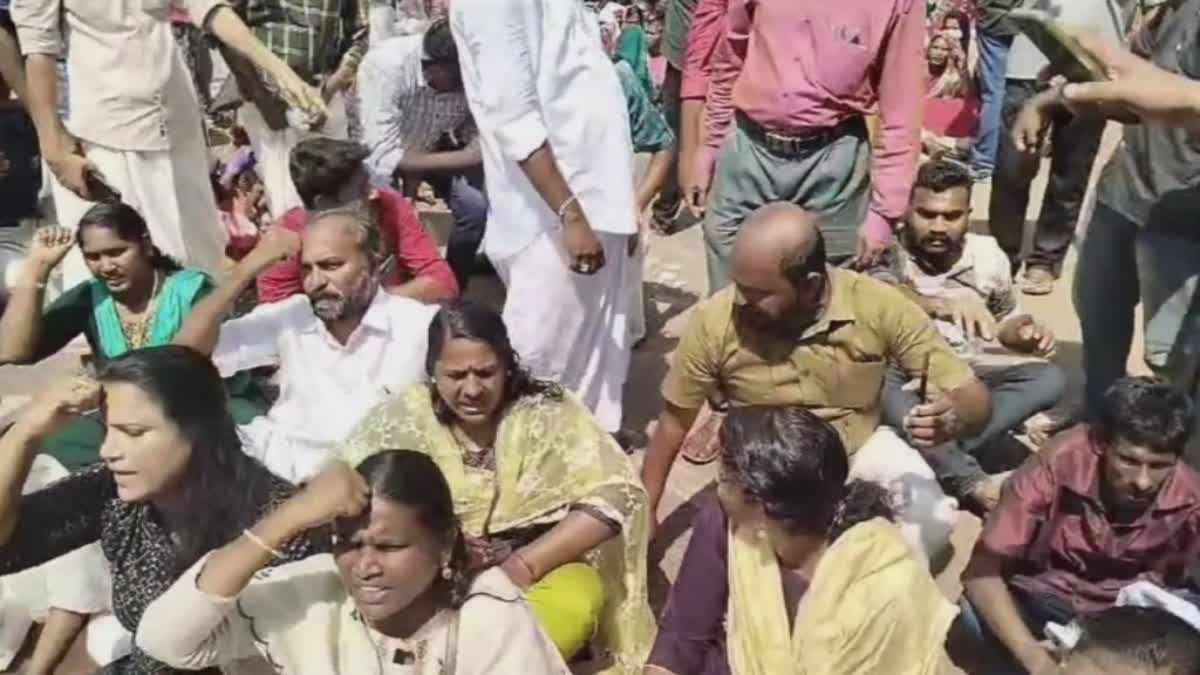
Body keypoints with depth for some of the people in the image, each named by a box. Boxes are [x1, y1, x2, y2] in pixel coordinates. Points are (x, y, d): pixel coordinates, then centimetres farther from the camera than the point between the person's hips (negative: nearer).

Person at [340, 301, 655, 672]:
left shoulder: (548, 411, -8)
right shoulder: (403, 418, -4)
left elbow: (614, 495, -13)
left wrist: (526, 564, -21)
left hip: (537, 571, -1)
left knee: (574, 601, -33)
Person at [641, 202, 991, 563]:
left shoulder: (879, 306, -23)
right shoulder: (714, 320, -21)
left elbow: (975, 398, -18)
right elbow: (674, 420, -4)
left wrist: (952, 418, -43)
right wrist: (646, 512, -1)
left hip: (861, 450, 0)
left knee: (931, 521, -27)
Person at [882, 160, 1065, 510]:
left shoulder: (987, 255, 5)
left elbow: (1007, 320, 21)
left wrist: (1027, 332, -3)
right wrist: (937, 305, -46)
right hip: (902, 375, -4)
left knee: (1048, 378, -17)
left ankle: (937, 457, -29)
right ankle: (973, 483, -39)